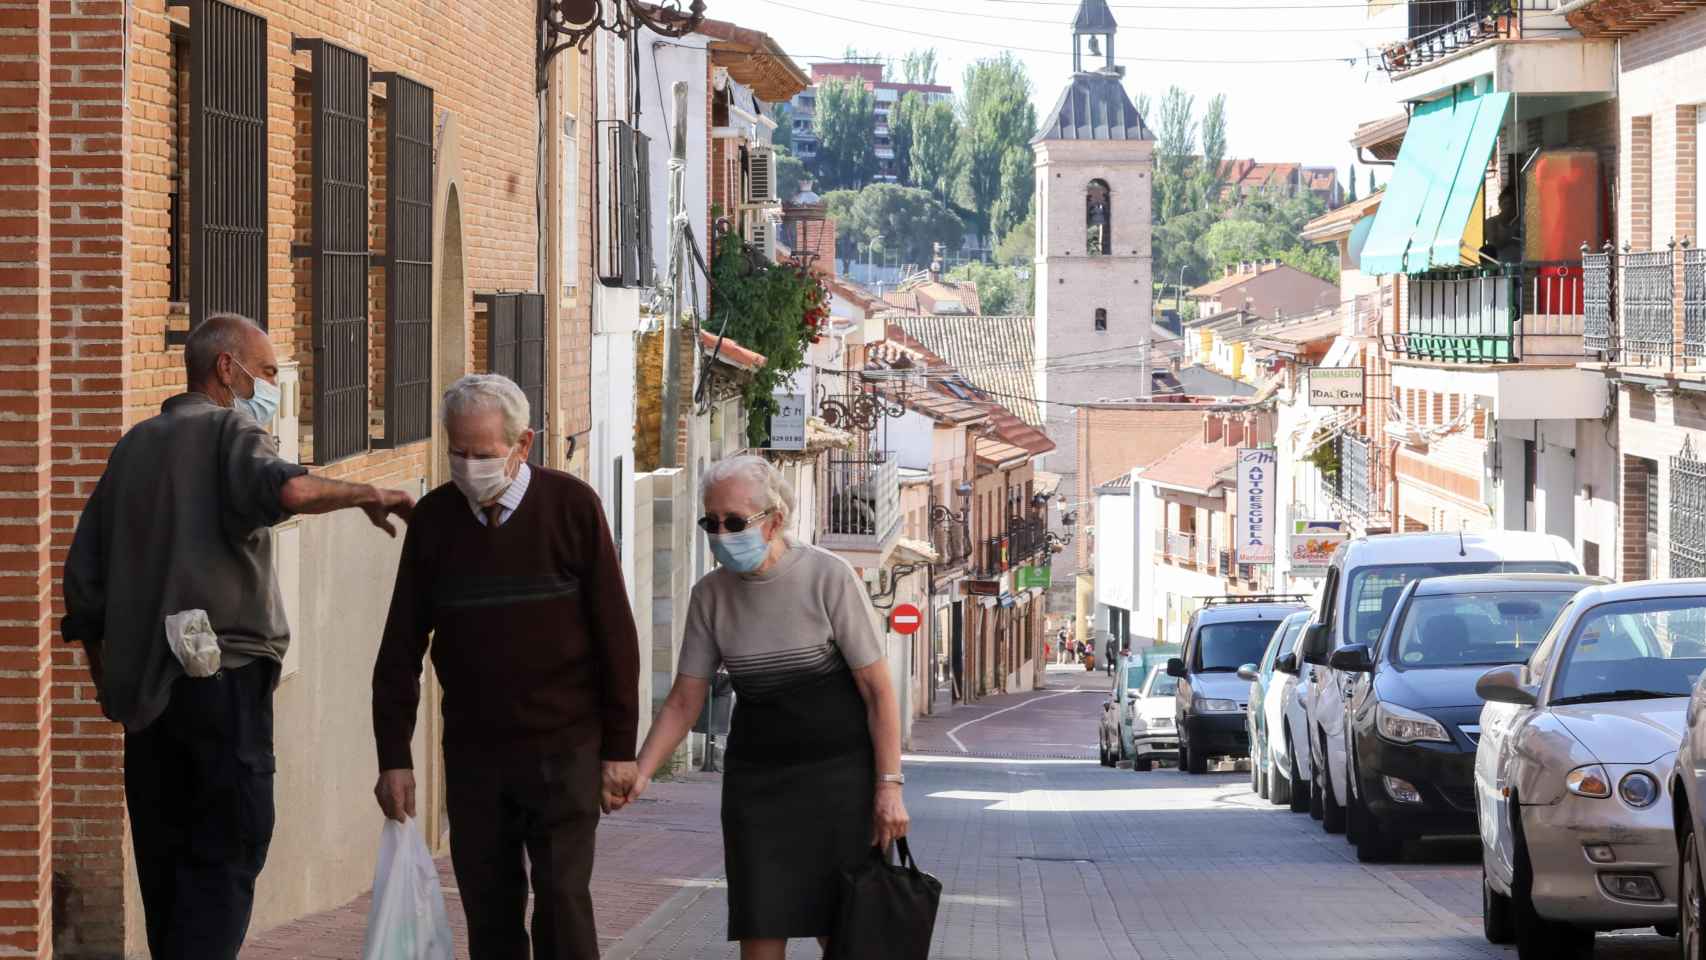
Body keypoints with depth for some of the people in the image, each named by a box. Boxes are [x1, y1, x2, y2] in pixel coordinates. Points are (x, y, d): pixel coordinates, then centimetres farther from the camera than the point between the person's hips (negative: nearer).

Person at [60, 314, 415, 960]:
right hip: (223, 680, -7)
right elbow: (286, 490, -28)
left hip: (144, 683, 7)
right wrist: (366, 495, -13)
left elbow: (85, 570, 18)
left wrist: (105, 677, 24)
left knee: (164, 857, 12)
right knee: (226, 856, -6)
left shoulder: (134, 446, 17)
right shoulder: (229, 433, -5)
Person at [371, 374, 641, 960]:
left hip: (564, 750, -3)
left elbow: (616, 634, -2)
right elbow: (401, 647, 7)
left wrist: (619, 747, -3)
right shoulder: (434, 519, 3)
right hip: (473, 753, 3)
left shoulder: (572, 506, -4)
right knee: (489, 913, 4)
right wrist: (394, 757, 4)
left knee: (562, 905, -7)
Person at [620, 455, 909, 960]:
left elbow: (877, 688, -10)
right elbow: (683, 701, 3)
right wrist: (639, 774, -11)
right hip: (755, 780, 3)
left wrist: (889, 786, -14)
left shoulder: (828, 577, -12)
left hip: (838, 771, -3)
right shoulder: (711, 595, 0)